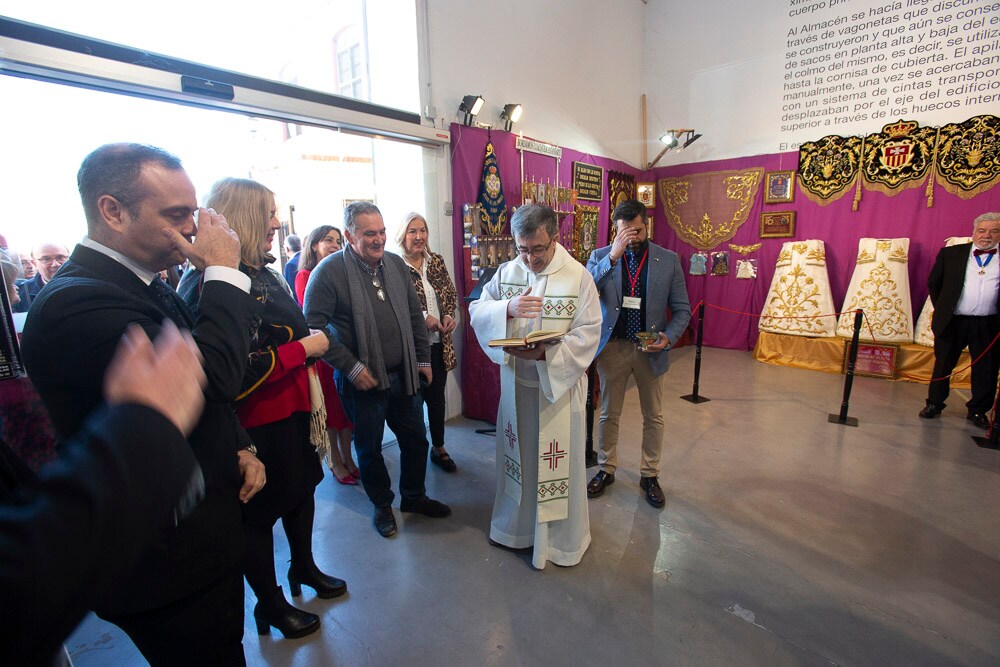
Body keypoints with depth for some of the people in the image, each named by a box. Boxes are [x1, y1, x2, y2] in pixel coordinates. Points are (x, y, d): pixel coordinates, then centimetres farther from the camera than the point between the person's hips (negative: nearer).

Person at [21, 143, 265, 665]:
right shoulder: (75, 303, -24)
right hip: (169, 564, -9)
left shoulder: (145, 286, 7)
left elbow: (207, 391, 14)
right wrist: (224, 272, -22)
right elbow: (211, 375, -35)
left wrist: (240, 447, -1)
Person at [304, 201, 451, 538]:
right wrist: (351, 368, -17)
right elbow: (313, 327, -15)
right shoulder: (329, 271, -13)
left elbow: (415, 315, 10)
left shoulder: (396, 264, 3)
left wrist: (423, 359, 8)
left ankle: (413, 496, 40)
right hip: (363, 380, -4)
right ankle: (382, 505, 38)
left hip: (403, 374, 5)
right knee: (369, 448, 14)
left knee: (416, 439, 16)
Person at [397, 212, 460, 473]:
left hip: (439, 343, 5)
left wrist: (449, 315, -4)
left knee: (437, 396, 16)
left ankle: (439, 448, 34)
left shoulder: (437, 261, 7)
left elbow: (451, 293, 13)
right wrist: (422, 318, -20)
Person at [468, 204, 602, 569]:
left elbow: (588, 333, -14)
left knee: (557, 460, 9)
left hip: (560, 384, -3)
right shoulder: (506, 272, 0)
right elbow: (476, 311, -1)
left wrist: (545, 352, -28)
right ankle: (515, 523, 43)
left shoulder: (578, 276, -12)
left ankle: (560, 536, 34)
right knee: (516, 453, 19)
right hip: (515, 380, 4)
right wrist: (507, 308, -22)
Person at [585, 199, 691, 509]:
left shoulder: (668, 260, -2)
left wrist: (669, 336, -16)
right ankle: (606, 470, 32)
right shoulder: (601, 256, -3)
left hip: (650, 349, 1)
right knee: (608, 414, 13)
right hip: (613, 346, 0)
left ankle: (649, 475, 32)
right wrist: (613, 256, -25)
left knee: (653, 417, 13)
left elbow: (682, 308, 2)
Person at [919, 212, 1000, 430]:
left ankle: (978, 410, 24)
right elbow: (933, 284, 10)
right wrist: (942, 309, 8)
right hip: (952, 322, 0)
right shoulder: (950, 254, 3)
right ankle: (934, 404, 22)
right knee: (943, 365, 9)